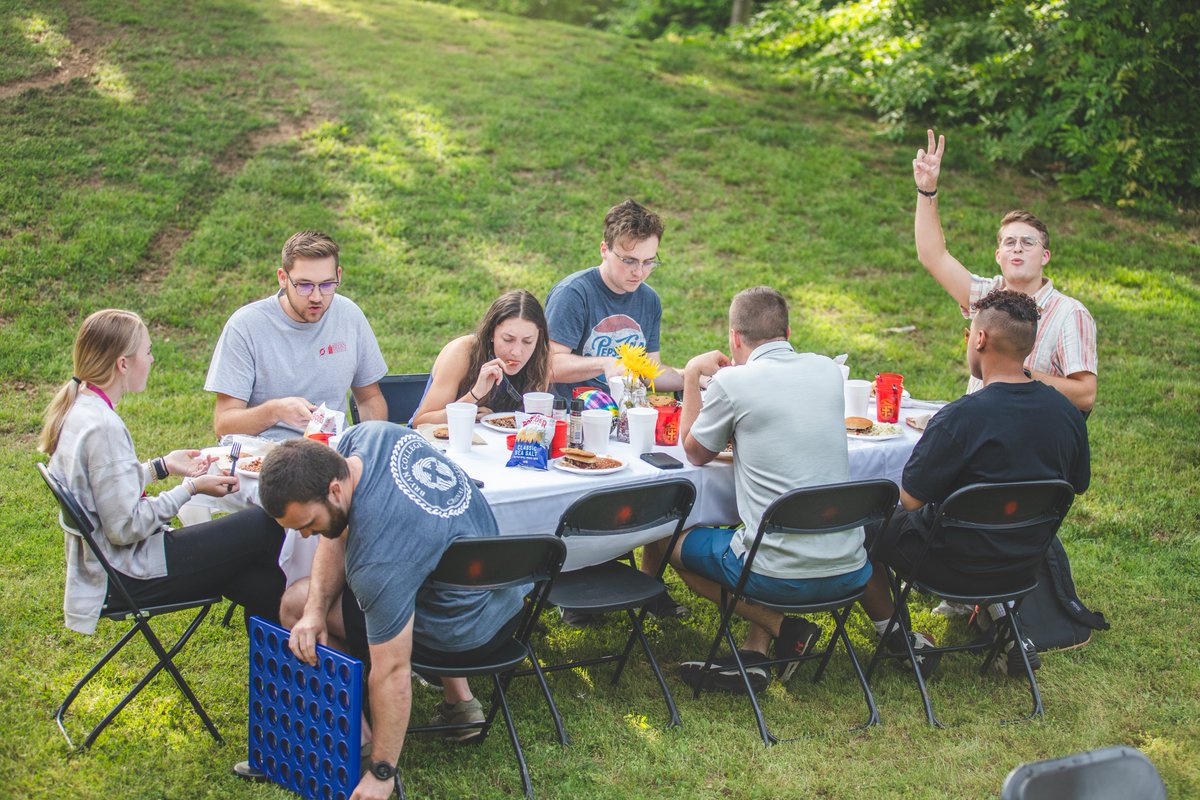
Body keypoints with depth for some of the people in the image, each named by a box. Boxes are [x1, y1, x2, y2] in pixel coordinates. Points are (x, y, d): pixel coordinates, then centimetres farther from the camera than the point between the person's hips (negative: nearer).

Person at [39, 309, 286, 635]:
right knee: (266, 525, -6)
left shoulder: (75, 409, 5)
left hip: (105, 564, 10)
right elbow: (126, 527, -24)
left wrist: (162, 466, 14)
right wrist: (191, 488, -15)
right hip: (129, 577, -10)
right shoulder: (103, 428, -25)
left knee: (257, 576, 10)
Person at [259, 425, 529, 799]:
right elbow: (339, 536, 1)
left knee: (294, 602, 0)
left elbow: (392, 673, -29)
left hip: (469, 636, -8)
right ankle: (460, 700, 26)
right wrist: (315, 611, -14)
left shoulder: (378, 564, -36)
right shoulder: (363, 436, -13)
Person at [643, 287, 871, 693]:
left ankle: (783, 627, 10)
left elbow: (695, 452, 8)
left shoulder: (733, 382, -9)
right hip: (848, 570, 5)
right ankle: (753, 653, 18)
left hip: (779, 575, -5)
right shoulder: (827, 371, 6)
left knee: (675, 544, 23)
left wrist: (692, 374, 17)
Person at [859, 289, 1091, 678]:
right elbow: (1078, 485, 8)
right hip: (1027, 563, 6)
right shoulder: (1067, 412, -9)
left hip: (959, 566, -6)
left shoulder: (960, 418, -28)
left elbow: (910, 499, -20)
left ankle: (899, 638, 17)